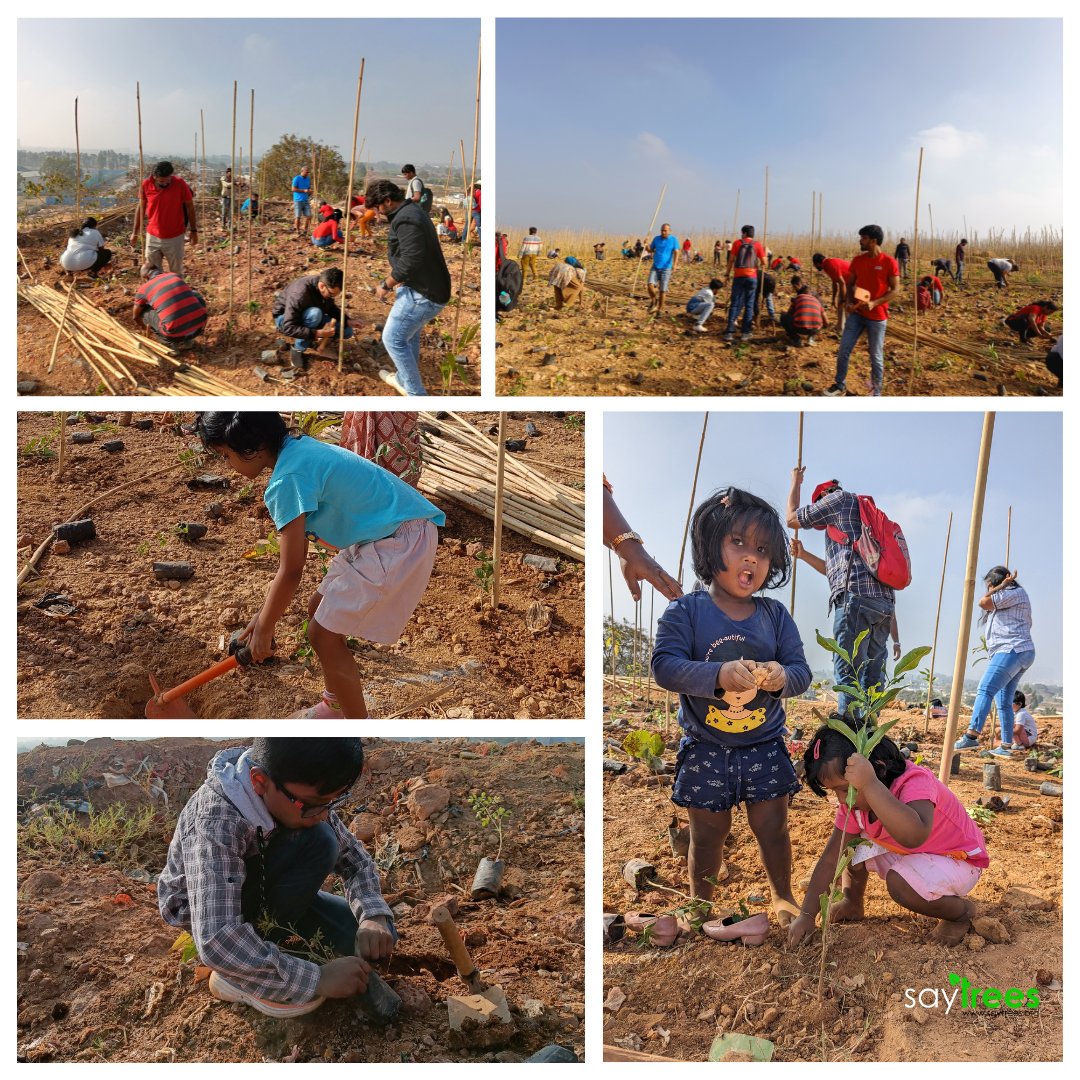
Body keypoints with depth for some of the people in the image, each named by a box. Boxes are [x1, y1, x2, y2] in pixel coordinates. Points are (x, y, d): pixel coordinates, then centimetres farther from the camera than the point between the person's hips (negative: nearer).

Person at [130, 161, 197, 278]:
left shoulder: (180, 184, -15)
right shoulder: (146, 185, -9)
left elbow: (190, 206, -2)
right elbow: (141, 207, 4)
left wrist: (194, 230, 0)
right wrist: (135, 232, 7)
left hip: (175, 237, -2)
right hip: (152, 236, 2)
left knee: (176, 273, 10)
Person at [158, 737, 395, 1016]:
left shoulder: (302, 794, -20)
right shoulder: (214, 825, -39)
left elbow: (354, 856, -7)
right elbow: (215, 942, -46)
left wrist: (373, 916, -26)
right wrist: (316, 979, -41)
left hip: (263, 893, 6)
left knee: (378, 937, -11)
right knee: (316, 840, -30)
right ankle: (239, 977, -17)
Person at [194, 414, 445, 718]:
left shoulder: (286, 479, -20)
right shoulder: (298, 450, 10)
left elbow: (291, 571, -16)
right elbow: (297, 551, 16)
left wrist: (263, 629, -2)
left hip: (396, 544, -10)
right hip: (376, 536, 10)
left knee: (324, 635, -2)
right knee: (319, 611, 21)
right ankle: (335, 707, 39)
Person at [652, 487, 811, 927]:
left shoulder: (776, 615, -2)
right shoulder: (686, 611, -12)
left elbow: (801, 670, -2)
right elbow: (664, 665, -21)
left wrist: (783, 676, -27)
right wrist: (718, 676, -34)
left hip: (764, 746, 2)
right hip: (705, 750, -2)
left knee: (772, 828, 14)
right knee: (708, 834, 13)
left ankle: (783, 896, 41)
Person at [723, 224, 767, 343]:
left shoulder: (738, 243, 2)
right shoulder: (757, 245, 3)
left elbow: (731, 260, 1)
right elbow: (764, 262, 1)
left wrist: (727, 274, 9)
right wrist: (761, 265, 22)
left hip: (739, 276, 0)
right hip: (751, 277, 0)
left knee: (735, 304, 2)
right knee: (749, 305, 7)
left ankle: (730, 333, -6)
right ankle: (746, 333, 5)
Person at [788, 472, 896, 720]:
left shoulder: (840, 498, 10)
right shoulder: (864, 517, 35)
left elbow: (793, 518, 18)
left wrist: (796, 482, 33)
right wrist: (803, 555, 44)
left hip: (856, 596, -9)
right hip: (884, 600, 9)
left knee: (847, 675, -13)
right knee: (871, 679, 6)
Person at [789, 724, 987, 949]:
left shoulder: (915, 781, -34)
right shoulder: (854, 800, -12)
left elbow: (913, 836, -56)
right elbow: (830, 859, -9)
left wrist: (870, 784, -58)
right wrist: (806, 915, -15)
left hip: (958, 860, -7)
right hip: (906, 854, 7)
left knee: (901, 883, -32)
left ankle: (962, 911, -3)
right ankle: (853, 904, 15)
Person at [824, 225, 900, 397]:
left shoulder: (889, 262, -10)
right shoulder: (857, 260, 3)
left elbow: (895, 290, -9)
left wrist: (874, 303, -22)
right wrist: (849, 302, -6)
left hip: (877, 317, -4)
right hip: (856, 314, 4)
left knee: (876, 357, 4)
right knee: (843, 351, 3)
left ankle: (876, 393, 15)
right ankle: (840, 386, 18)